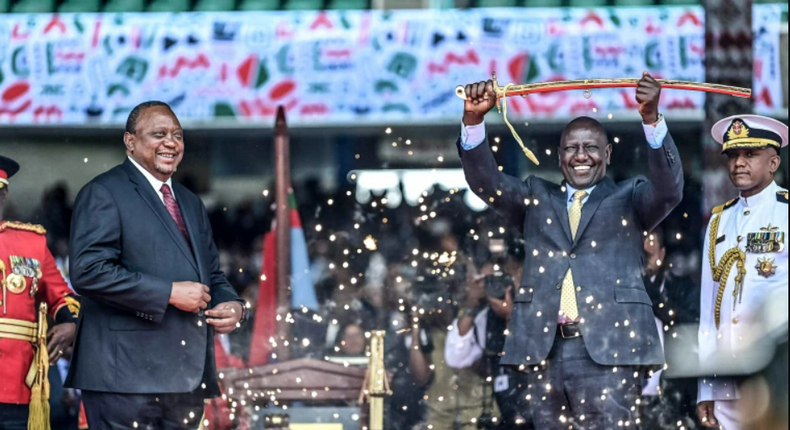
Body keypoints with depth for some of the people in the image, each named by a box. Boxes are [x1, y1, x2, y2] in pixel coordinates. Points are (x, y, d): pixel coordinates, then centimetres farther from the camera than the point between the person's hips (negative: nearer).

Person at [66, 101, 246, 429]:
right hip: (126, 375, -8)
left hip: (186, 377, 8)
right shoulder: (103, 194, -3)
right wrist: (170, 293, -17)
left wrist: (232, 305, 2)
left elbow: (212, 275, 27)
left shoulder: (191, 204, 23)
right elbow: (87, 271, -16)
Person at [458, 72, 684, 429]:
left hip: (609, 350, -3)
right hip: (543, 348, 3)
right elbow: (486, 182, 7)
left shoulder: (628, 199, 11)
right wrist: (474, 120, -11)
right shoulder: (537, 198, 19)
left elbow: (669, 189, -7)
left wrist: (651, 119, -23)